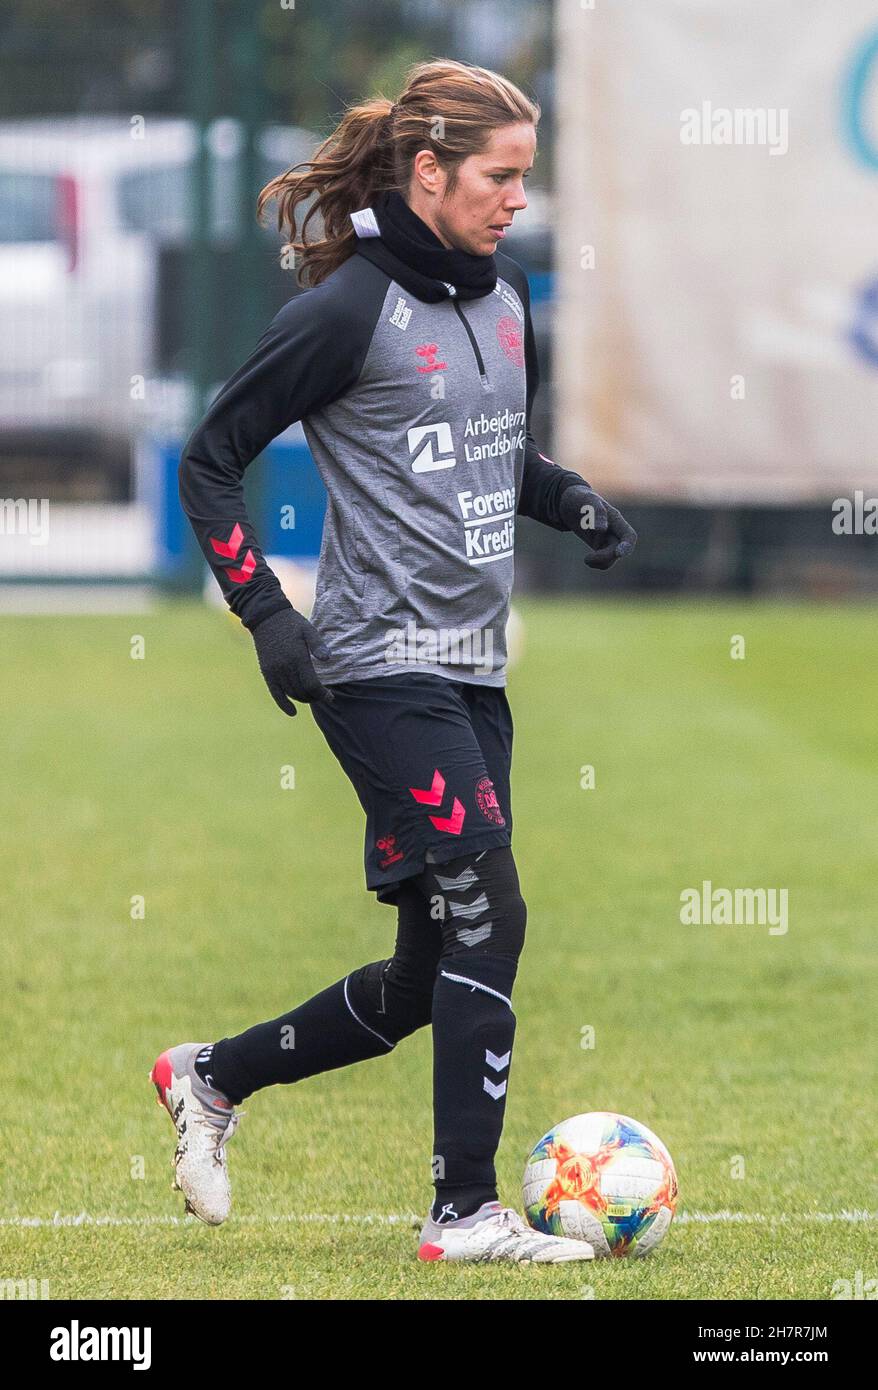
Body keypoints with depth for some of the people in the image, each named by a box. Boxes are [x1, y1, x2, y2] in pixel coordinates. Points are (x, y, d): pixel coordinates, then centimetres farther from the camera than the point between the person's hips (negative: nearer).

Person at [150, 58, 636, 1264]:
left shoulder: (501, 294, 11)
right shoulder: (351, 308, -12)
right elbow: (210, 460, -7)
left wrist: (571, 501, 6)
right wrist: (266, 613, -15)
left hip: (473, 673, 8)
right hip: (385, 667, -8)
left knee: (430, 982, 9)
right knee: (487, 917, -14)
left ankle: (213, 1078, 27)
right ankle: (465, 1211, -7)